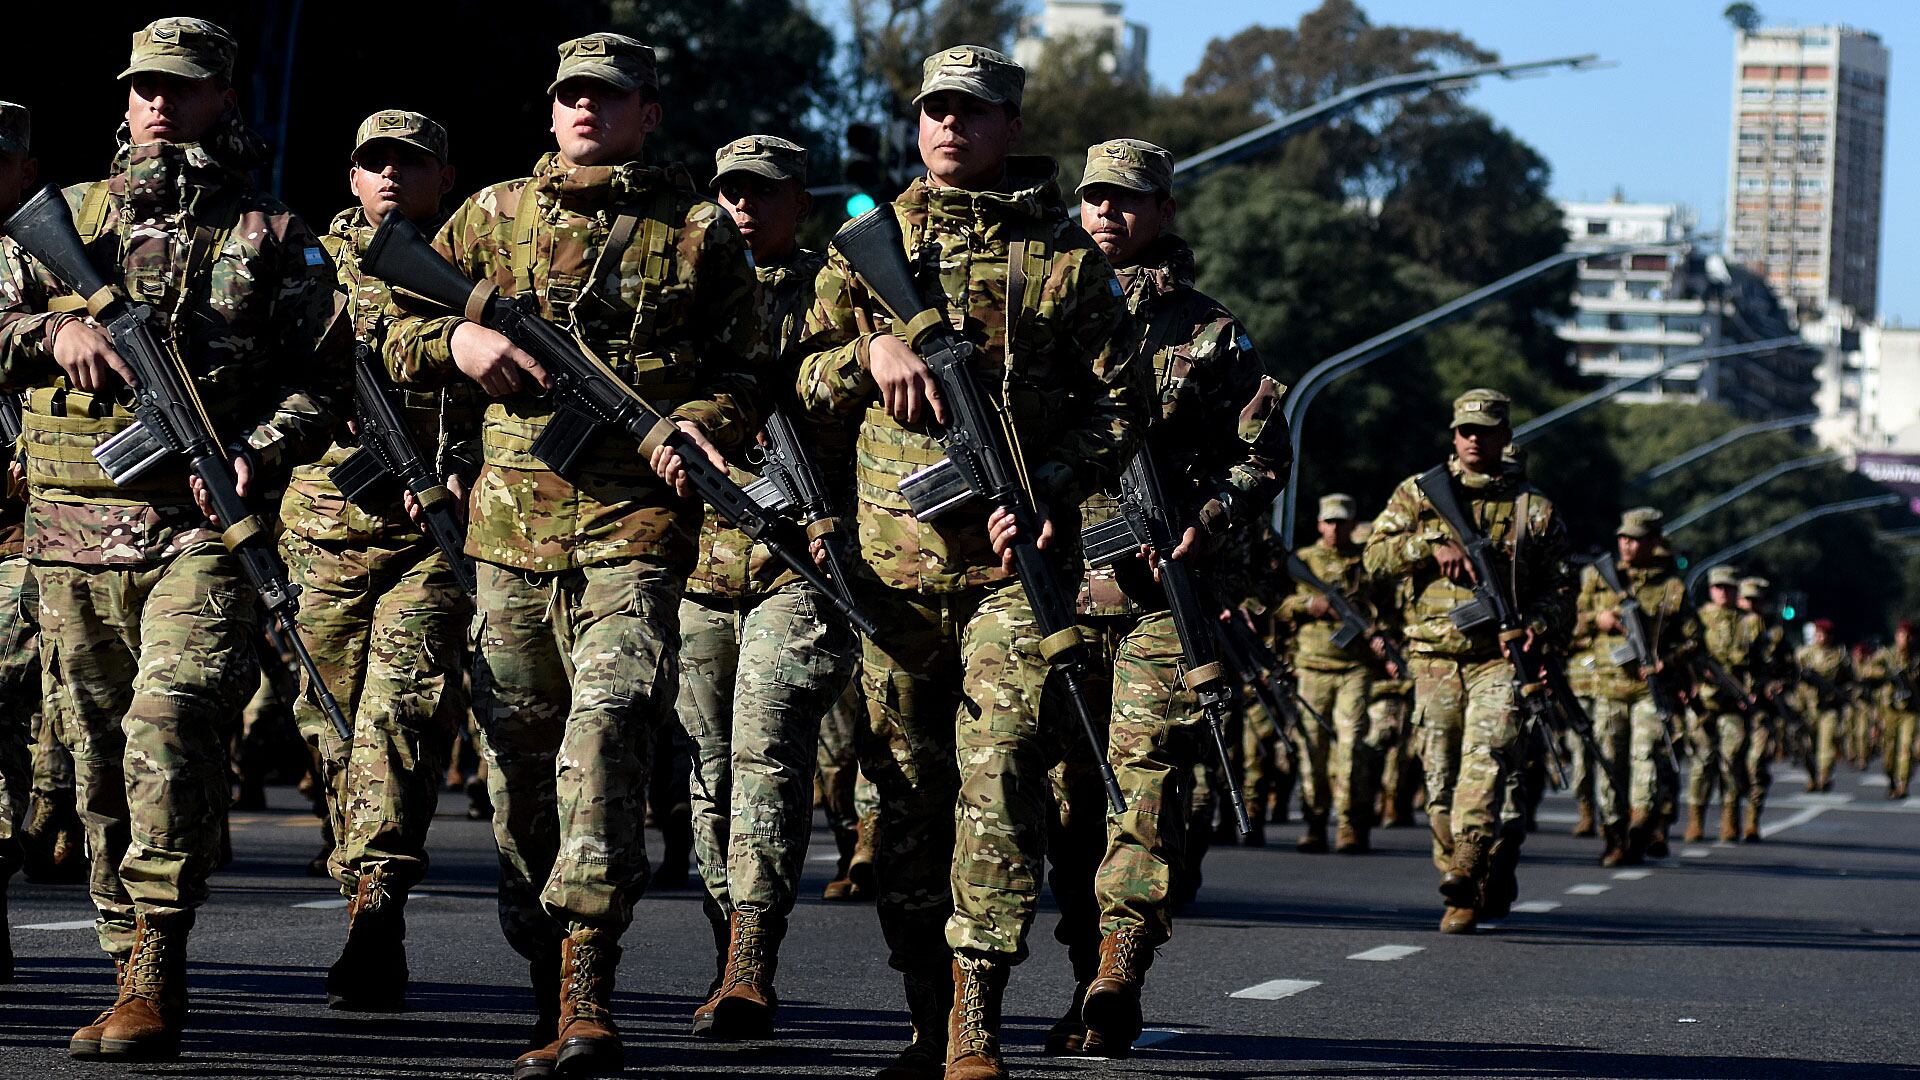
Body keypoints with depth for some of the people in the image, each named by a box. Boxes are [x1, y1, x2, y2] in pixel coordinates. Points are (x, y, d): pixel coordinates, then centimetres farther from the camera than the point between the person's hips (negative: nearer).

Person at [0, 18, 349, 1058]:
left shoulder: (273, 235, 8)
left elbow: (323, 374, 4)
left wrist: (256, 454, -13)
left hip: (204, 522, -4)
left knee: (171, 728, -20)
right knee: (101, 758, 6)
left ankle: (156, 970, -20)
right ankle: (133, 965, 15)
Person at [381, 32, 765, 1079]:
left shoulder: (699, 230, 10)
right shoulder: (494, 215, 15)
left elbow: (746, 374, 10)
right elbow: (392, 334, 17)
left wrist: (700, 424, -12)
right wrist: (456, 340, -5)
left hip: (637, 522, -3)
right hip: (512, 520, 3)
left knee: (607, 730, -19)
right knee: (517, 758, 6)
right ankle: (549, 992, 18)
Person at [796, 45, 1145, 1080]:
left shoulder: (1066, 254, 6)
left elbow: (1119, 401, 6)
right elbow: (808, 379, 14)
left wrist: (1048, 489, -10)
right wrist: (871, 349, -7)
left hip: (1014, 555, -2)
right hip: (895, 556, 3)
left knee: (1001, 777, -12)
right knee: (907, 787, 5)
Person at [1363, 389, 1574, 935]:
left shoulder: (1534, 509, 11)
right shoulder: (1419, 494, 12)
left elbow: (1560, 588, 11)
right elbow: (1376, 556, 3)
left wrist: (1541, 623, -10)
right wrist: (1431, 545, -12)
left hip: (1500, 658, -2)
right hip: (1435, 659, 2)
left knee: (1488, 757, -21)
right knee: (1442, 777, 1)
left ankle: (1469, 864, -29)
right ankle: (1477, 890, 9)